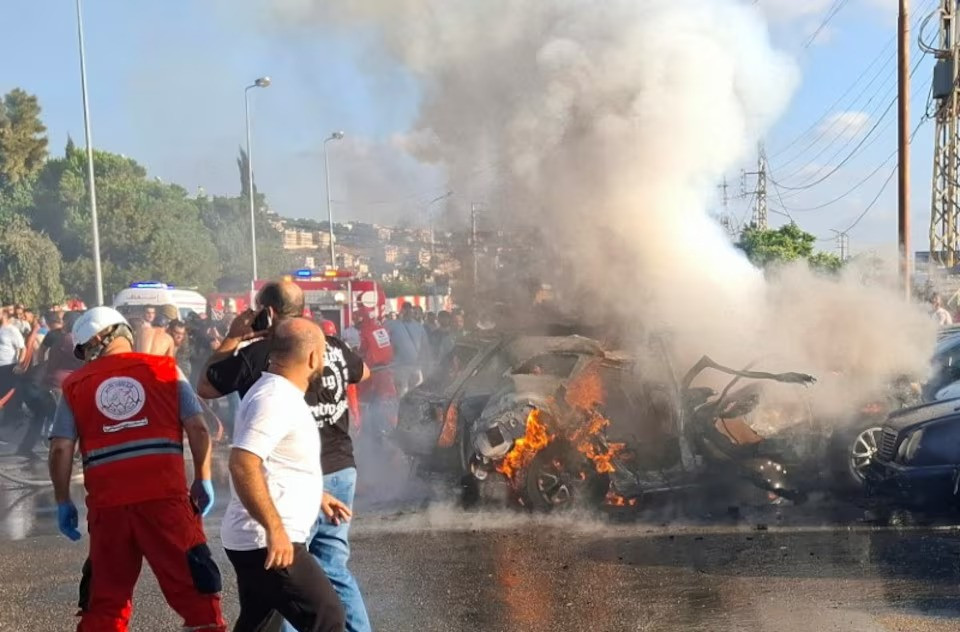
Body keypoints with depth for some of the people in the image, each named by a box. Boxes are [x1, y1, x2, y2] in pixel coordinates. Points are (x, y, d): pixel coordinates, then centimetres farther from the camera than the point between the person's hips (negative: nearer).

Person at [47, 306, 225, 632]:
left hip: (107, 502, 2)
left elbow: (60, 450, 2)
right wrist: (202, 480, 9)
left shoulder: (75, 385, 8)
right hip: (165, 495, -1)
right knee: (195, 587, 5)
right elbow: (198, 428, -1)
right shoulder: (164, 369, 5)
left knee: (103, 598, 15)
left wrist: (63, 501, 12)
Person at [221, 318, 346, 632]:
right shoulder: (276, 399, -19)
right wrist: (275, 529, -29)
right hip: (268, 541, -11)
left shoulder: (278, 393, 14)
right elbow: (243, 464, -30)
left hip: (253, 540, 11)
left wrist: (316, 496, 30)